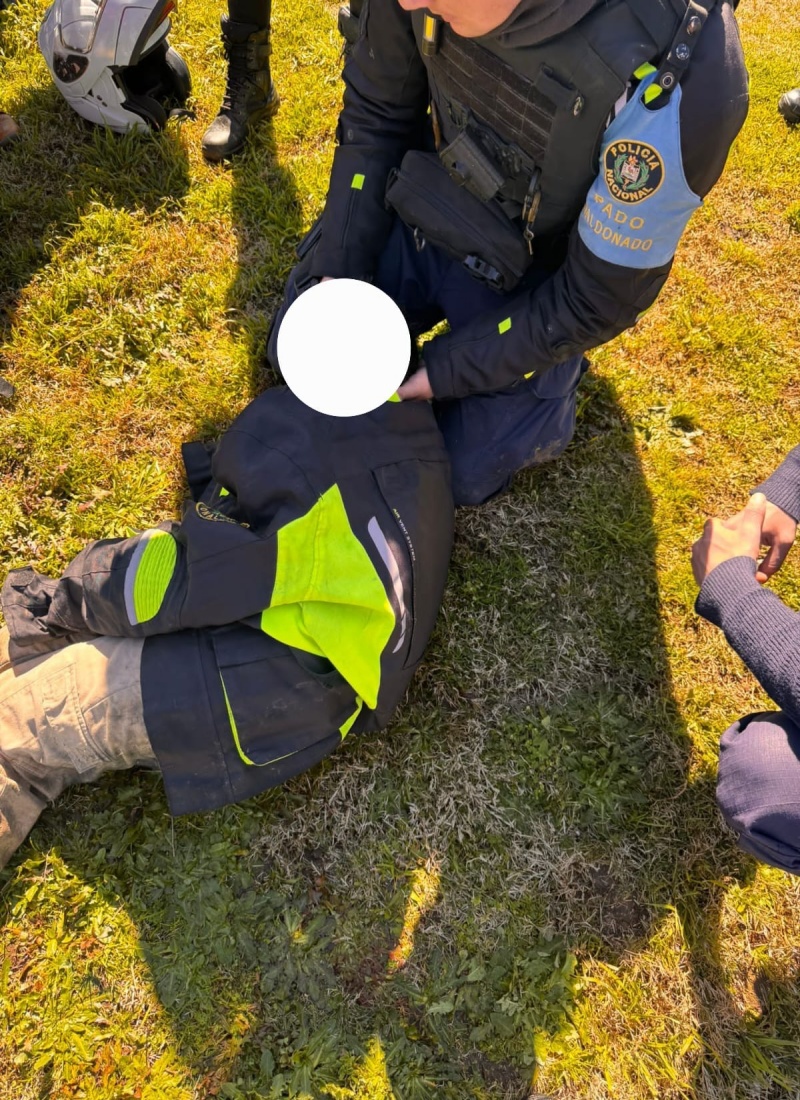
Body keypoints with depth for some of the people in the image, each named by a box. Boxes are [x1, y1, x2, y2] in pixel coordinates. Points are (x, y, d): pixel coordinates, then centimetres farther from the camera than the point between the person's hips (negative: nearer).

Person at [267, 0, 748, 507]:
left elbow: (597, 298, -23)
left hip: (531, 281, -4)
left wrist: (441, 371, -18)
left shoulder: (672, 83, -36)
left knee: (461, 471, 4)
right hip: (419, 216, 4)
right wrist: (336, 271, -10)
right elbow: (375, 115, -5)